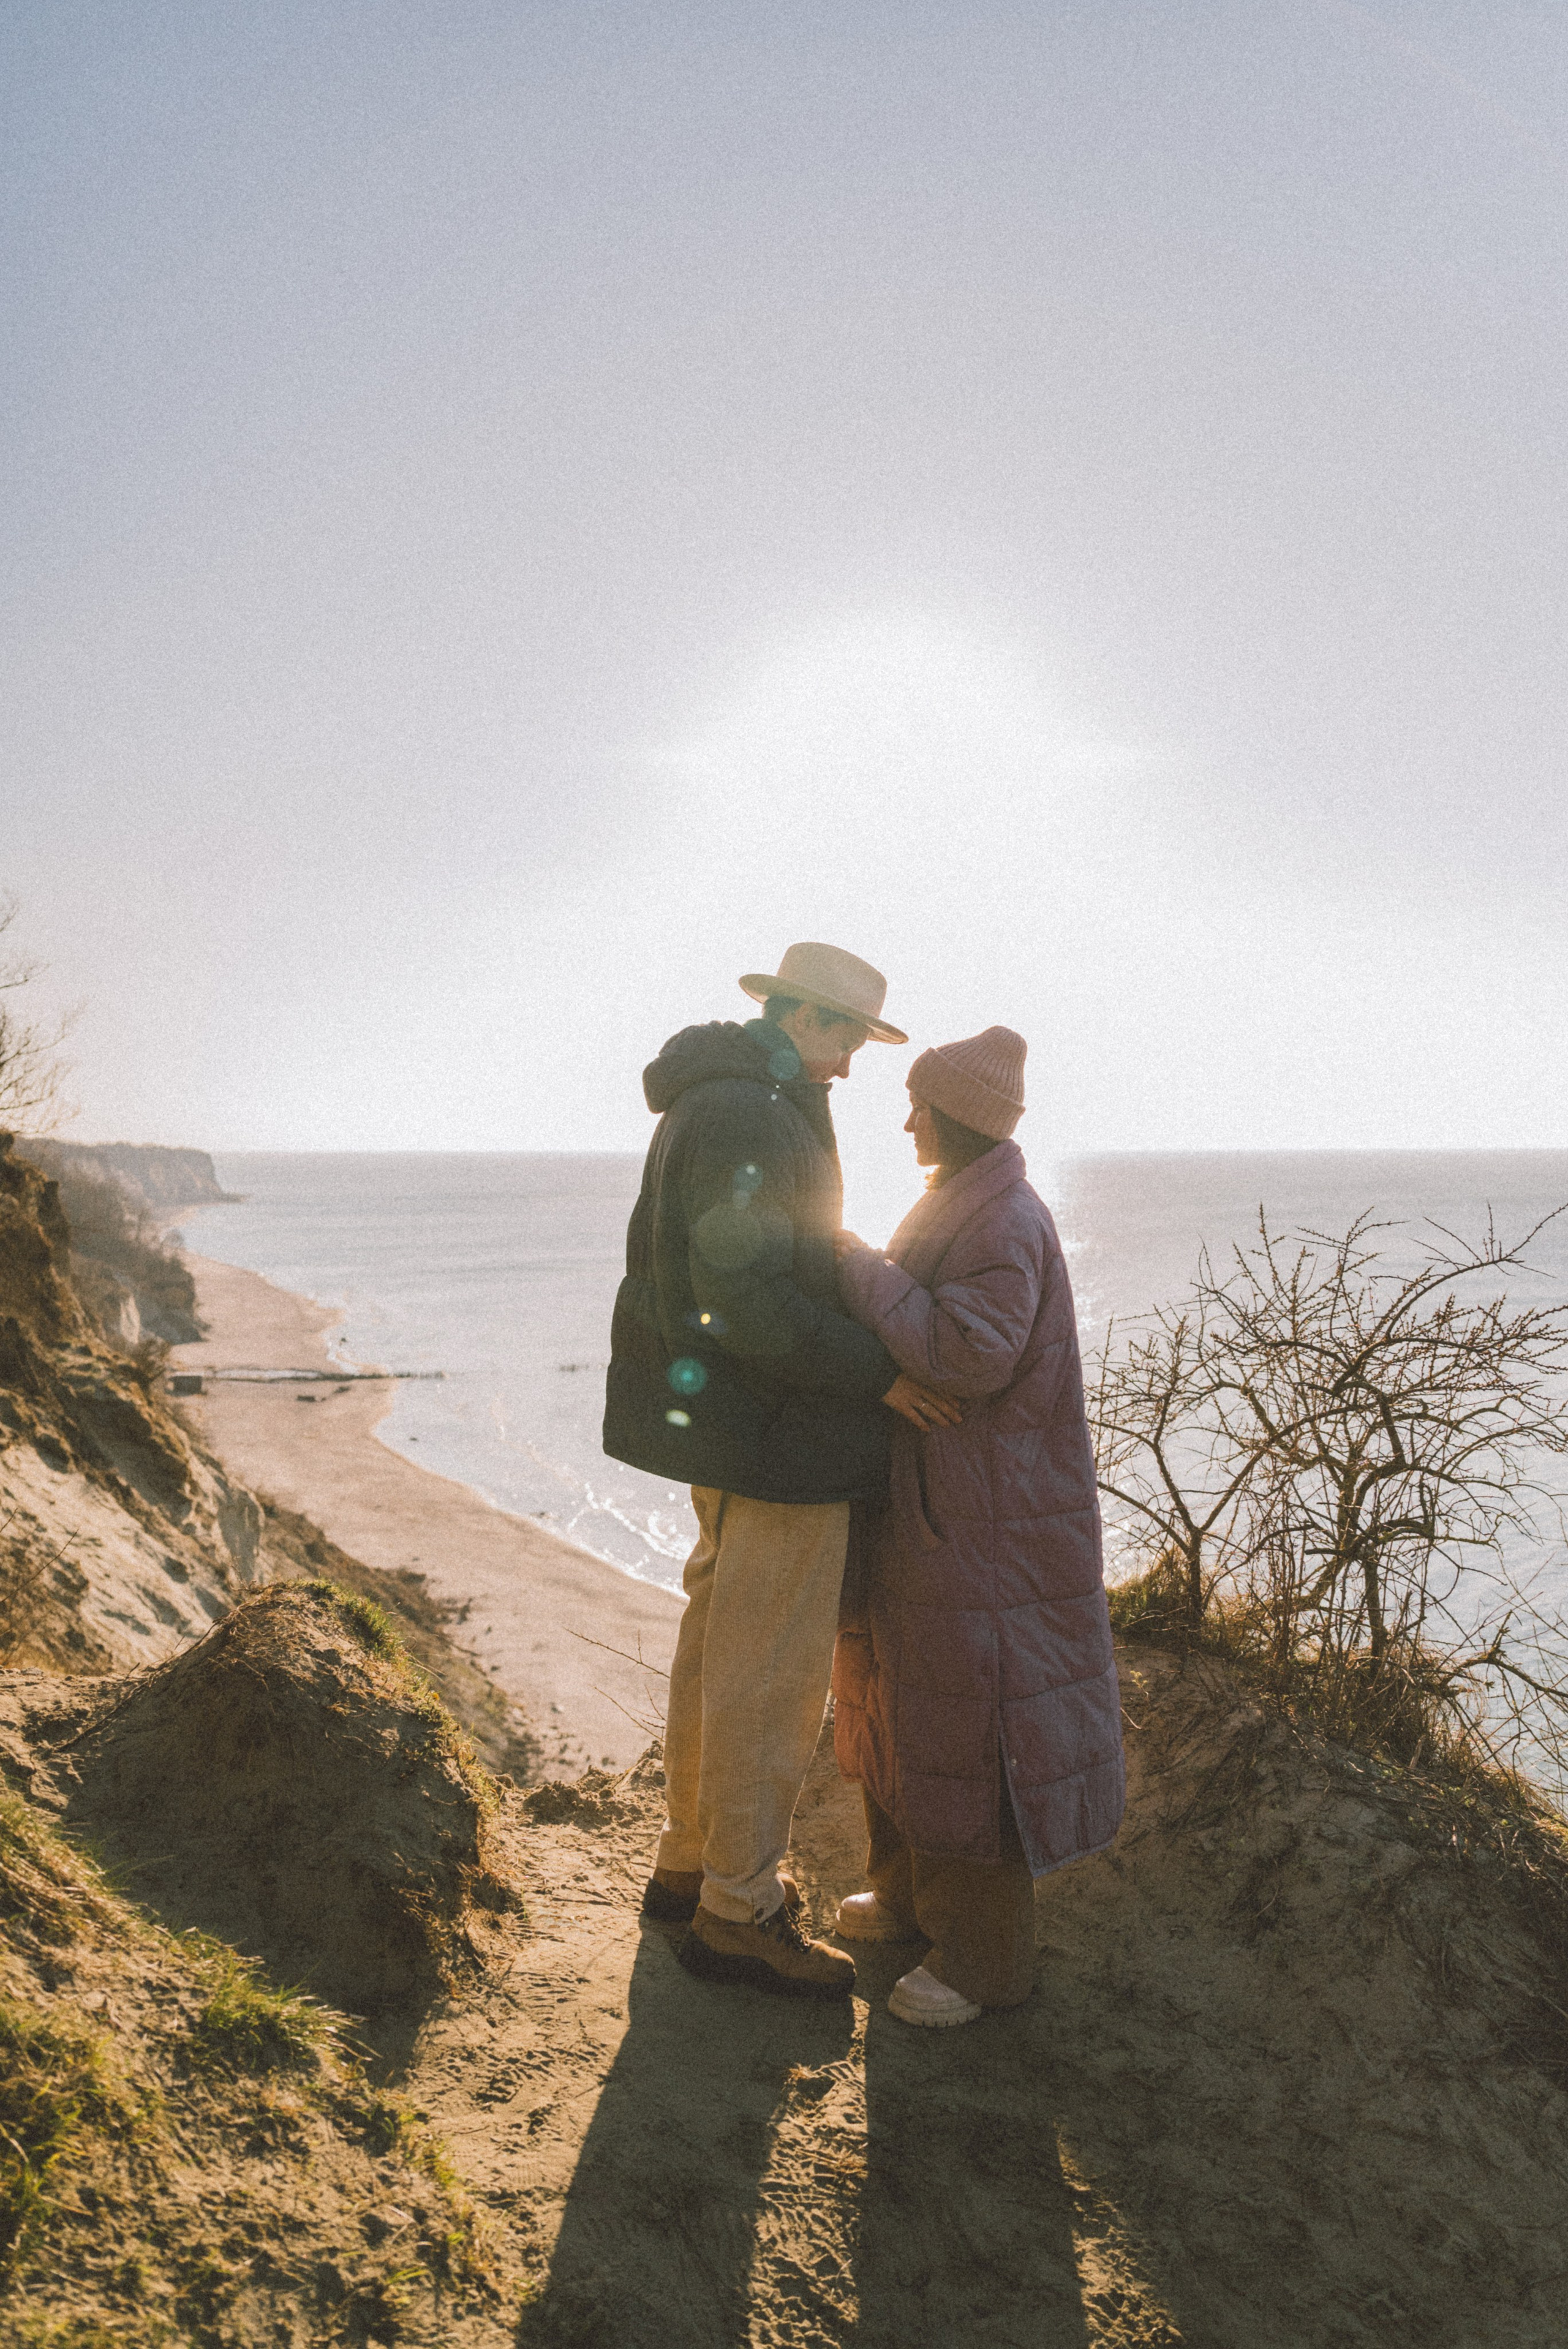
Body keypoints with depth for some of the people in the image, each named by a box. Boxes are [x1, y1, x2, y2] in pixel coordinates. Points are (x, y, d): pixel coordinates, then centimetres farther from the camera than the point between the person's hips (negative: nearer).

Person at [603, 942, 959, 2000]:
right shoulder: (749, 1117, -19)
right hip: (774, 1436, -11)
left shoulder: (715, 1104, 16)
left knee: (718, 1645, 19)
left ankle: (692, 1863, 33)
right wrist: (878, 1372, -20)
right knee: (771, 1673, -1)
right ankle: (737, 1912, 13)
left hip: (727, 1424, 11)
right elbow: (747, 1298, -26)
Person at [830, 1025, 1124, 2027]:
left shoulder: (1005, 1223, -20)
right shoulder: (965, 1209, 11)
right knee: (910, 1697, 20)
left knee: (966, 1722, -1)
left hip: (985, 1524, -10)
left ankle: (984, 1955, 15)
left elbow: (970, 1354, -30)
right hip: (936, 1501, 11)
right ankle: (913, 1895, 37)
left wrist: (865, 1270, -24)